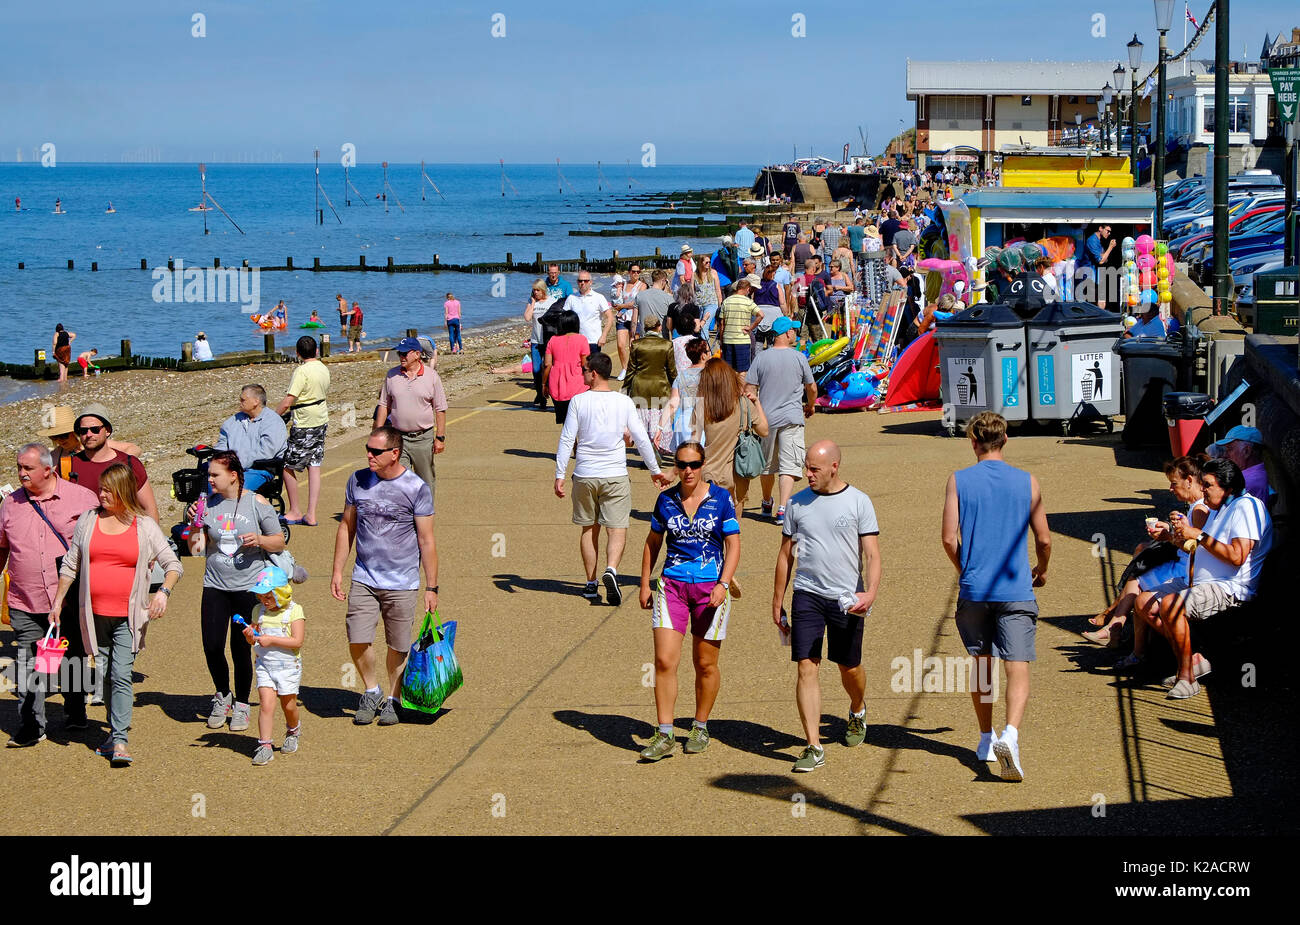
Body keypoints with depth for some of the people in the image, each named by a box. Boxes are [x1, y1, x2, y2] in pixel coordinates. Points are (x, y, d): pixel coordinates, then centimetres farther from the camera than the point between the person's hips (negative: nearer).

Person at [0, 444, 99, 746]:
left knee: (74, 660, 12)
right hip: (25, 605, 1)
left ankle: (75, 716, 29)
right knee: (29, 665, -3)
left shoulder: (82, 498, -1)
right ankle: (30, 727, 3)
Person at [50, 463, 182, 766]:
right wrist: (58, 601, 14)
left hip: (129, 616, -3)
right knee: (106, 676, 10)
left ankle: (119, 741, -16)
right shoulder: (88, 521, 8)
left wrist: (164, 591, -16)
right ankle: (116, 731, 24)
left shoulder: (145, 526, 1)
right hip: (95, 615, 3)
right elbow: (70, 564, 16)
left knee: (122, 675, -14)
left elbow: (173, 564, 1)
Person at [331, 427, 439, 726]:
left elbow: (426, 541, -4)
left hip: (402, 584, -2)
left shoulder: (416, 488, -8)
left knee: (398, 647, 5)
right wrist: (337, 571, 10)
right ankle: (371, 691, 16)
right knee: (357, 641, -8)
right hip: (363, 580, 3)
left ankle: (392, 699, 25)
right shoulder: (358, 480, 3)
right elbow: (346, 527, 13)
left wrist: (431, 588, -3)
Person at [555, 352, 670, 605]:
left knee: (589, 529, 13)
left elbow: (566, 440, -5)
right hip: (616, 475, 0)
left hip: (585, 475, 0)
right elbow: (641, 439, 2)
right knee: (617, 530, 0)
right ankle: (611, 570, -25)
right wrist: (655, 470, 12)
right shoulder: (624, 402, -1)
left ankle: (591, 584, 18)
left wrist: (559, 475, 0)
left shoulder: (579, 401, -5)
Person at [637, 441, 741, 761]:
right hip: (671, 585, 2)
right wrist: (645, 584, 14)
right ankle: (664, 735, -3)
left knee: (705, 664, 5)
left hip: (711, 587, -1)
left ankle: (700, 728, 24)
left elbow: (733, 545, -2)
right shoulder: (666, 500, 5)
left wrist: (723, 584, -14)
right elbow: (653, 543, 17)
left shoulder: (721, 498, -1)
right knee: (664, 660, -9)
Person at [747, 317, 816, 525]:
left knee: (767, 464, 17)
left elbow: (749, 389, -3)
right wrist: (810, 406, 27)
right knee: (789, 466, -5)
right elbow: (812, 388, 7)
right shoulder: (799, 358, -3)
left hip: (766, 419, 2)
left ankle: (767, 504, 35)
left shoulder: (761, 358, -2)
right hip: (792, 418, -2)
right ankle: (783, 508, -18)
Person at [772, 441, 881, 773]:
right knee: (806, 668, -7)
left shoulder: (858, 502, -2)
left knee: (849, 667, 11)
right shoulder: (798, 503, 6)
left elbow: (872, 554, -5)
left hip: (846, 598, -1)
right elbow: (785, 555, 14)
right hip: (807, 595, 2)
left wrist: (871, 592, -22)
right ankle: (814, 748, -5)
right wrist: (777, 602, 14)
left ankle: (857, 711, 45)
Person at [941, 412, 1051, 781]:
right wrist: (1041, 571, 22)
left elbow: (949, 539, -5)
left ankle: (986, 740, 28)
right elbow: (1044, 540, 2)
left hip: (973, 589, 1)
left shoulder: (958, 480, -1)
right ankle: (1010, 734, -26)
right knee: (1018, 668, -4)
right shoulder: (1026, 482, 0)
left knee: (982, 663, 18)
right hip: (1016, 591, -1)